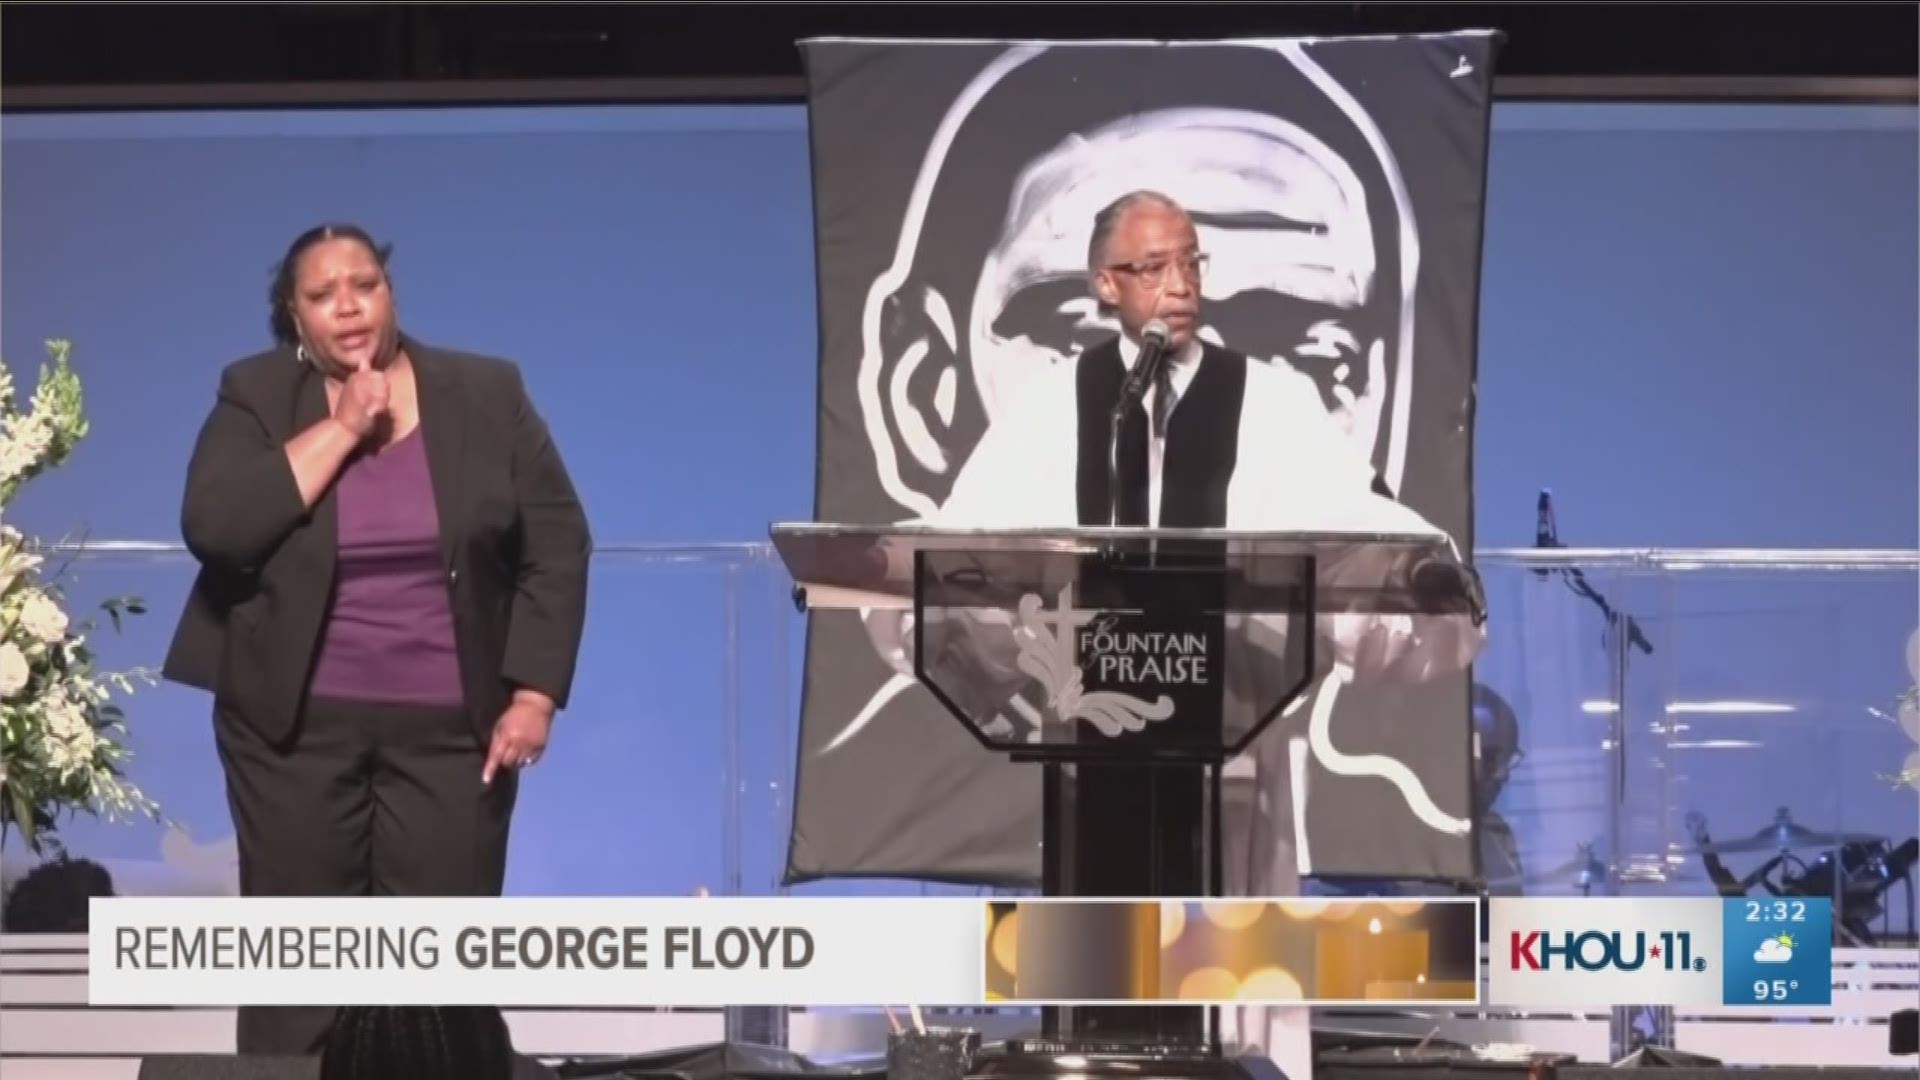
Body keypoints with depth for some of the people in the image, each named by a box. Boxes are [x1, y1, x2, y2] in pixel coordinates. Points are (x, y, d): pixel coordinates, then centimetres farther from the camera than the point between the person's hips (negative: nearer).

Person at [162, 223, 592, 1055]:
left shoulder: (487, 395, 2)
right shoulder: (255, 398, 0)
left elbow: (556, 547, 1)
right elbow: (214, 527, -15)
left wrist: (534, 696, -8)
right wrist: (342, 429, -15)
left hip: (449, 726, 0)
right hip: (295, 722, 0)